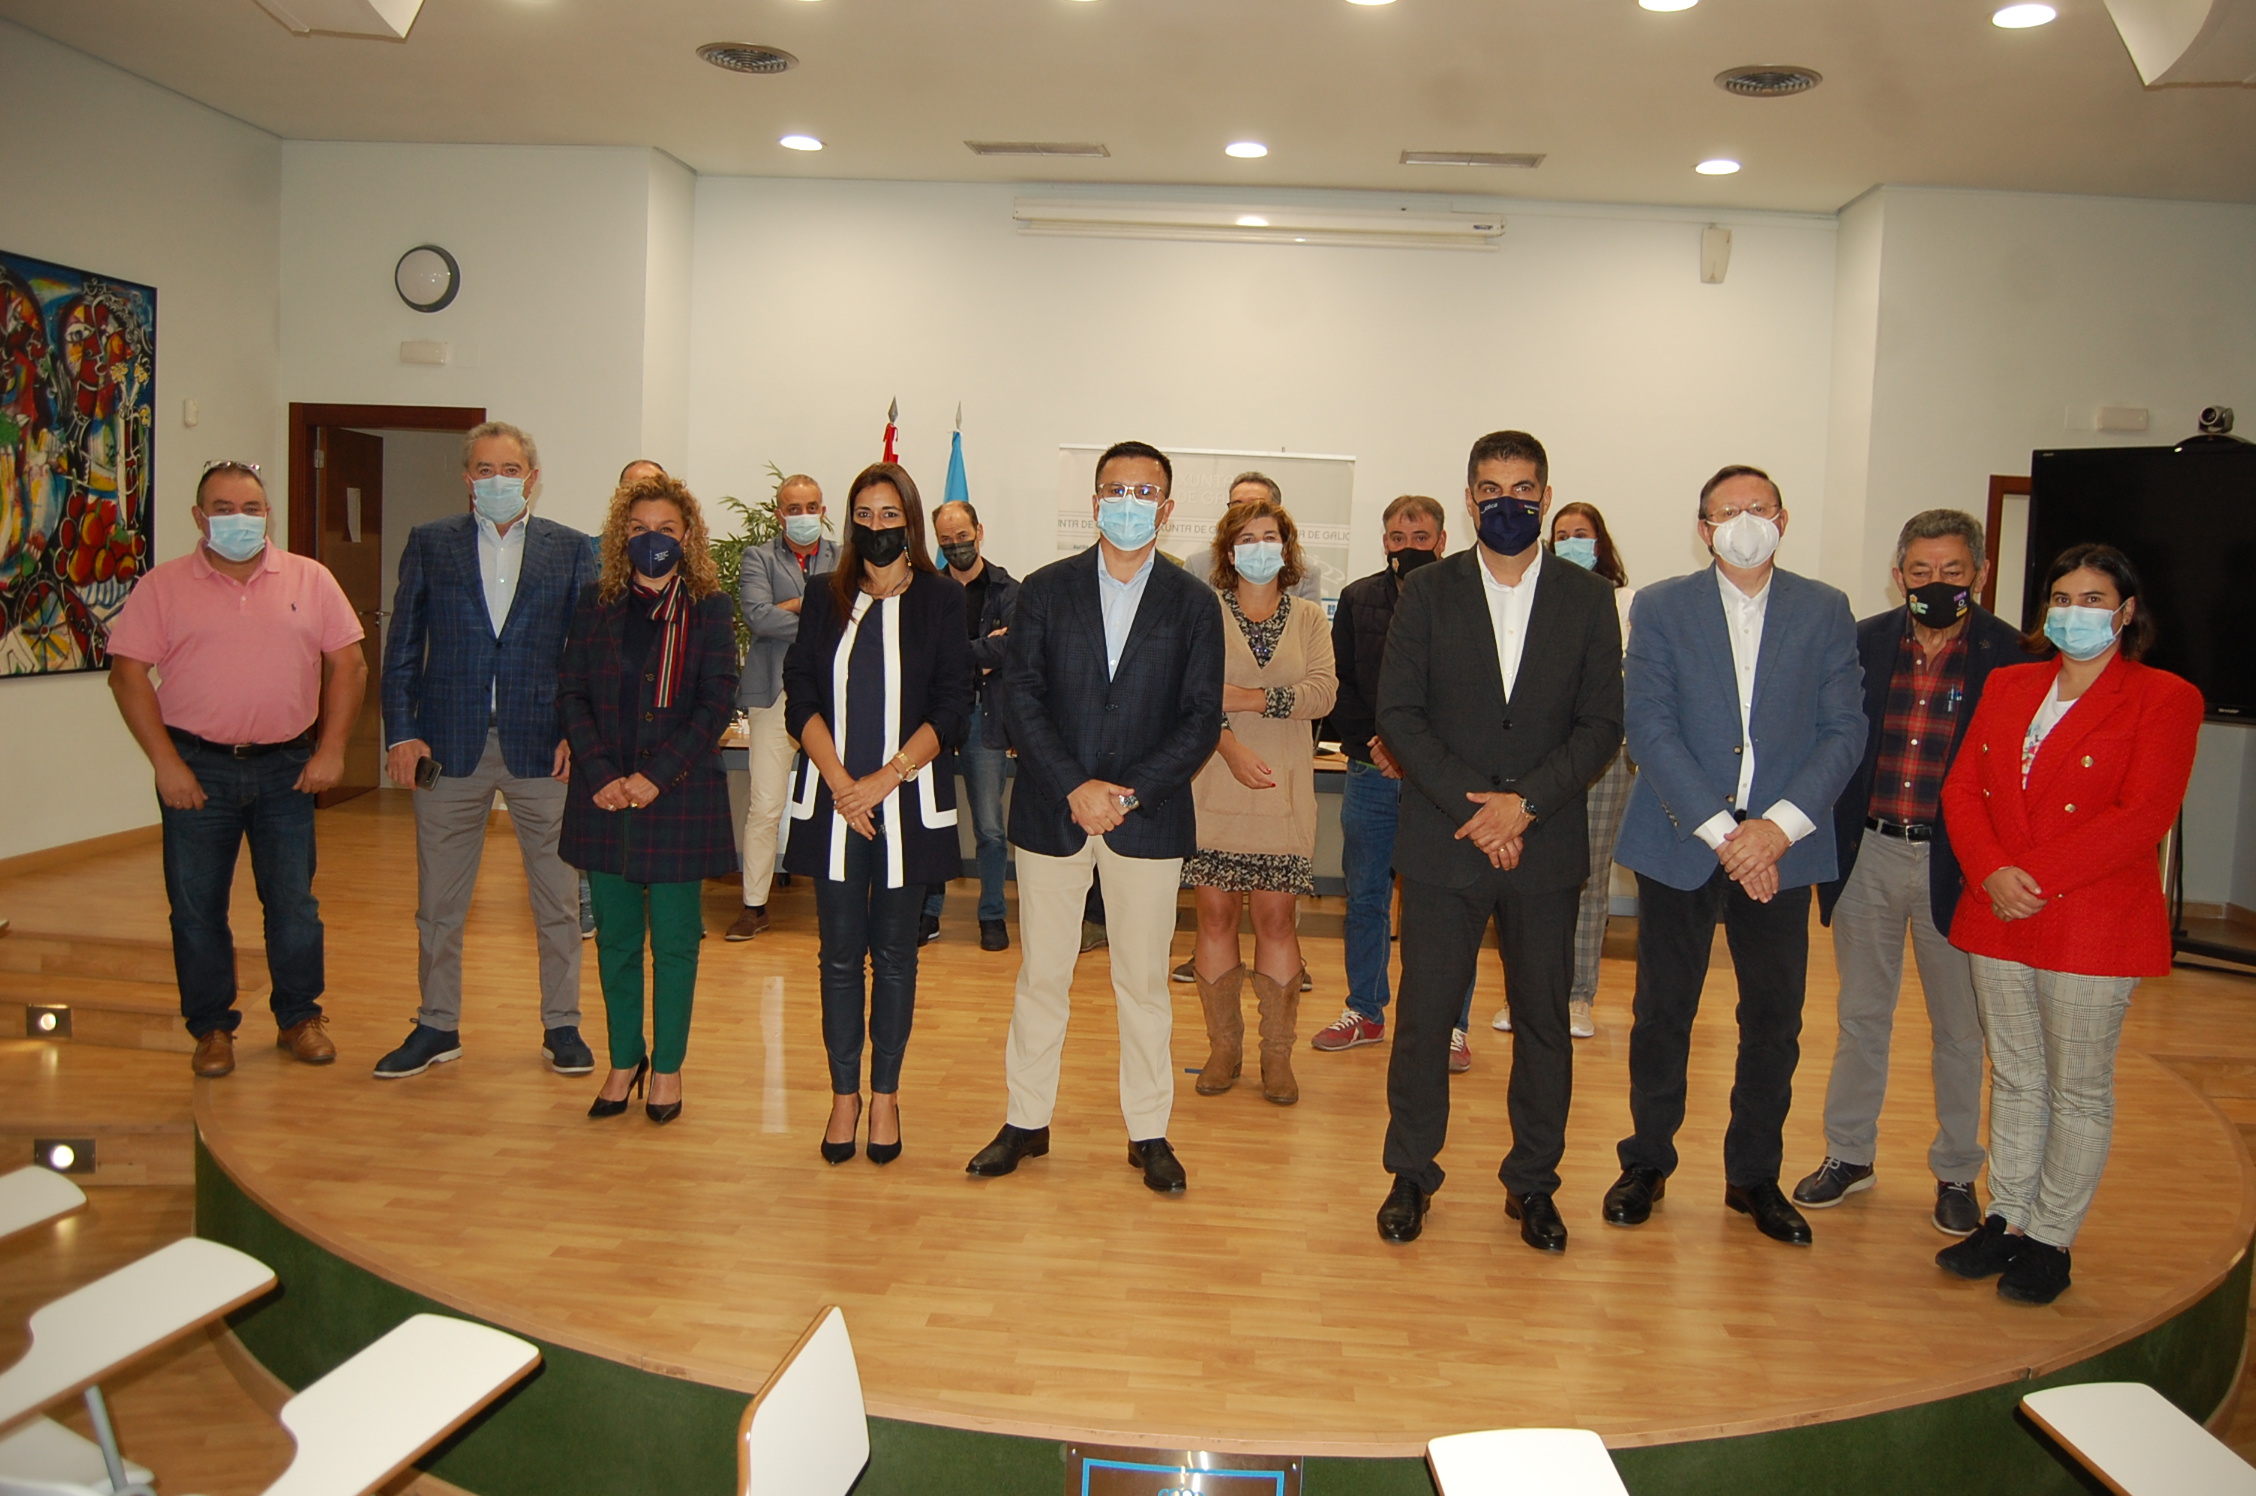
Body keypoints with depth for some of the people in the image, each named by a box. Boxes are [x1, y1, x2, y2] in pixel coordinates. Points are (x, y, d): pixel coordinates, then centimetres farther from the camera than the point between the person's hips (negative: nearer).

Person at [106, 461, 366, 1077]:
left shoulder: (310, 580, 4)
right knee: (196, 906, 5)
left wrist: (331, 750, -4)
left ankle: (299, 1019, 20)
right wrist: (166, 763, -9)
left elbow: (348, 665, 3)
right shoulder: (163, 586, 1)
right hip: (197, 768, 0)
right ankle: (211, 1028, 19)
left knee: (294, 901, 6)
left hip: (286, 768, 1)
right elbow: (128, 674, -2)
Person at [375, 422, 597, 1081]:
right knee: (438, 902, 10)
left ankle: (561, 1026, 20)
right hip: (449, 746, 1)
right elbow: (402, 647, 5)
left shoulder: (570, 548, 5)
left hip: (542, 746, -1)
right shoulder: (429, 543, 7)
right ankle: (436, 1026, 25)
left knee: (558, 899, 6)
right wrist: (401, 732, -4)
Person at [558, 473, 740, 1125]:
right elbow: (572, 695, 3)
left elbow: (716, 704, -6)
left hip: (679, 794, -2)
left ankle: (667, 1066, 19)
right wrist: (599, 774, -10)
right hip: (605, 795, 3)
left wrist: (657, 776, -14)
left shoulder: (708, 608, -1)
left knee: (674, 939, 5)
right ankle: (623, 1060, 25)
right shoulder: (598, 603, 6)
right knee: (615, 936, 11)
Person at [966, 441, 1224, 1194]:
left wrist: (1130, 793, -14)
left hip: (1149, 816, 0)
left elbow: (1202, 719, -2)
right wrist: (1075, 788, -14)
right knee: (1040, 975, 9)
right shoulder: (1045, 590, 4)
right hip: (1050, 812, 1)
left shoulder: (1193, 603, 3)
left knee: (1143, 981, 7)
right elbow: (1020, 701, -3)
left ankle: (1149, 1132, 19)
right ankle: (1027, 1122, 22)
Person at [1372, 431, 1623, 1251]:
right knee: (1424, 1016, 4)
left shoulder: (1588, 599, 6)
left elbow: (1602, 724, 1)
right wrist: (1470, 805, -13)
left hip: (1546, 846, 1)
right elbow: (1397, 712, -3)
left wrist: (1526, 802, -12)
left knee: (1543, 1020, 8)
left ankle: (1532, 1182, 24)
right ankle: (1411, 1174, 21)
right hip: (1442, 844, -1)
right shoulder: (1428, 592, 4)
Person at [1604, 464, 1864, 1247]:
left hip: (1781, 846, 1)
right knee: (1662, 1011, 8)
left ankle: (1754, 1175, 24)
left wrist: (1777, 828, -15)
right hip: (1680, 841, -1)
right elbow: (1650, 730, -7)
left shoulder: (1825, 611, 5)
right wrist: (1722, 833, -15)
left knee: (1775, 1020, 7)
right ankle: (1647, 1161, 25)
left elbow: (1844, 731, -1)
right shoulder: (1661, 607, 1)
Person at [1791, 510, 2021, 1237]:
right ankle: (1849, 1152, 30)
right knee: (1861, 1014, 15)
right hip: (1868, 852, 3)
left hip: (1956, 861, -2)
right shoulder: (1863, 642, 1)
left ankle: (1956, 1172, 27)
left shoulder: (2008, 653, -7)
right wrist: (1824, 848, 0)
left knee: (1959, 1027, 11)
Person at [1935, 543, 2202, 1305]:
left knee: (2079, 1089, 6)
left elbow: (2141, 819, -15)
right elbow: (1962, 788, 5)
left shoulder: (2164, 699, -4)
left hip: (2093, 928, -5)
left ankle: (2050, 1240, 16)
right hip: (1998, 921, 5)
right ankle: (2006, 1220, 24)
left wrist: (2035, 877, -19)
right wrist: (1991, 873, -12)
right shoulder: (2008, 685, 12)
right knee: (2014, 1078, 13)